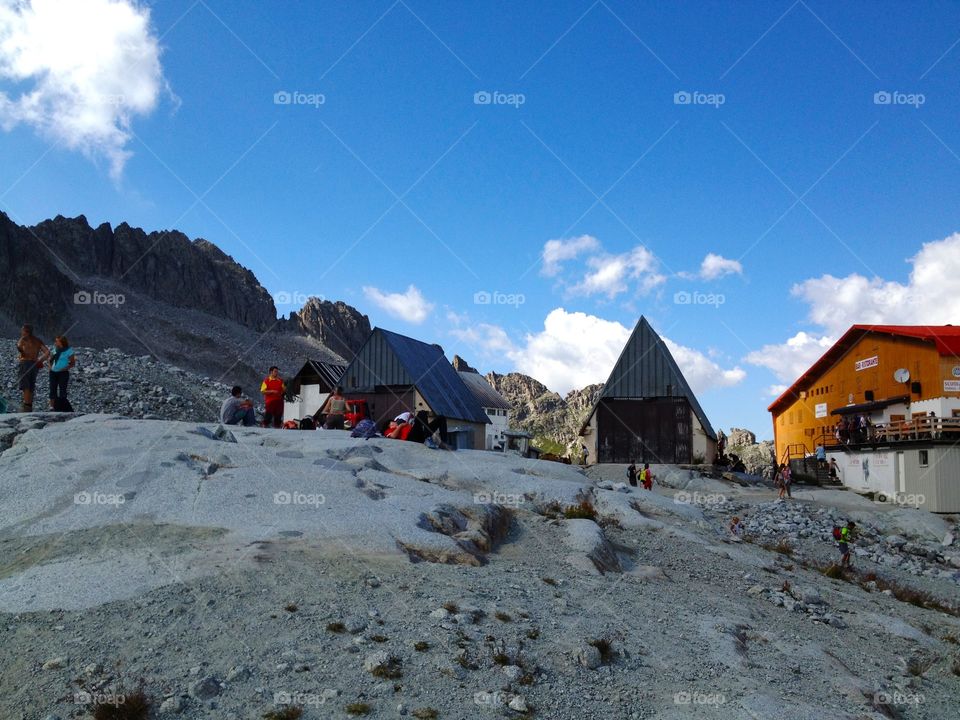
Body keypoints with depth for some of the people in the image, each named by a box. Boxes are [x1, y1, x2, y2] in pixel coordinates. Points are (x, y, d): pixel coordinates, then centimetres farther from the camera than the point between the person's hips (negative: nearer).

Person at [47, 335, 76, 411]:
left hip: (63, 373, -6)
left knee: (62, 391, -3)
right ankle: (52, 407, 13)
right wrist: (50, 366, 7)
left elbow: (73, 363, -5)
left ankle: (62, 407, 1)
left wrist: (65, 368, -16)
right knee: (53, 390, 7)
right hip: (53, 373, 6)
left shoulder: (68, 350, -7)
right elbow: (51, 359, 24)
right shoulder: (55, 349, 10)